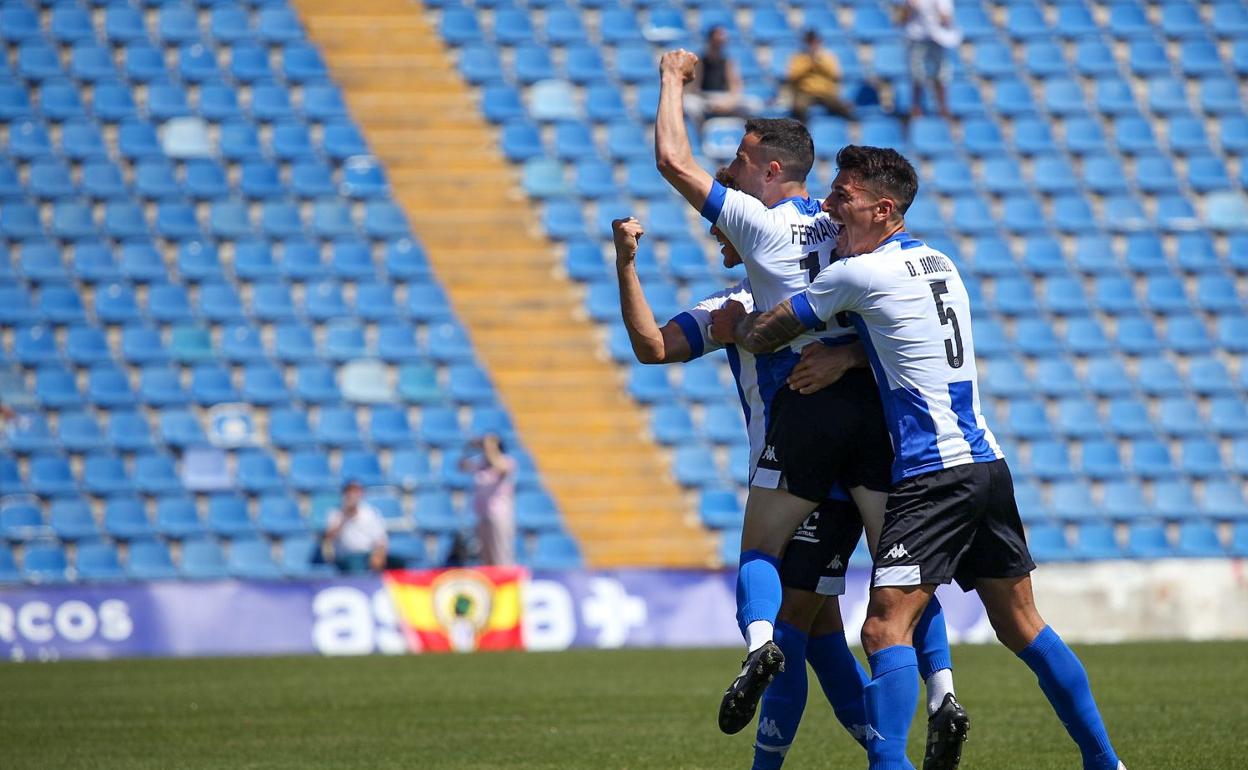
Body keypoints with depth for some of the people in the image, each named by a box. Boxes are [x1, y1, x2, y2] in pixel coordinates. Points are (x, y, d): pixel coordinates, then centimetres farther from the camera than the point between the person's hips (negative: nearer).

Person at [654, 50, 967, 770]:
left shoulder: (759, 223, 0)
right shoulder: (842, 226, 15)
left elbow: (673, 159, 1)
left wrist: (674, 79, 13)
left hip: (805, 410, -4)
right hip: (873, 404, 4)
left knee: (760, 552, 7)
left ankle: (760, 642, -23)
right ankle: (942, 692, -11)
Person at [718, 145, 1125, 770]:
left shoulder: (859, 274, -9)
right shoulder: (938, 263, 16)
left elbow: (760, 336, 2)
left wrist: (735, 321, 23)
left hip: (934, 477, -9)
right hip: (987, 465, 9)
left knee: (886, 628, -15)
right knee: (1020, 626, 16)